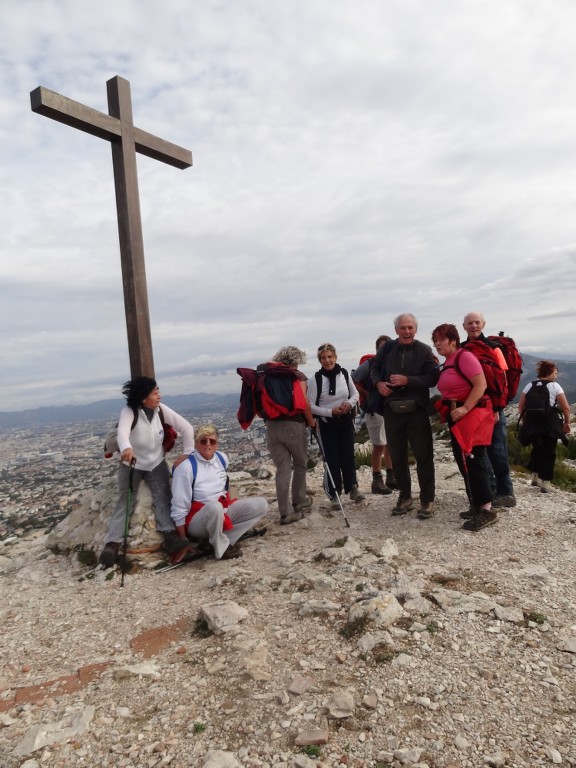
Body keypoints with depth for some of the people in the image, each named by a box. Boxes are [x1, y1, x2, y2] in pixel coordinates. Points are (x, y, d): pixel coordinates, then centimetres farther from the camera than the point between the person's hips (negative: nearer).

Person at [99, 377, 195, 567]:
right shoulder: (129, 411, -21)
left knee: (163, 497, -17)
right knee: (124, 501, -13)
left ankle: (171, 535, -30)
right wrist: (126, 448, -66)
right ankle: (112, 544, -22)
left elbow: (186, 428, -7)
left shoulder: (161, 410, -11)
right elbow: (122, 432, -43)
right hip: (131, 465, -2)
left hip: (157, 464, 2)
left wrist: (188, 454, -16)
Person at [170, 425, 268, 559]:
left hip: (223, 511, 7)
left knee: (261, 504, -7)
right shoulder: (186, 467, -19)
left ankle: (213, 539, -11)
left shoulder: (222, 458, 0)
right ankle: (221, 548, -13)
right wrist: (183, 542, -13)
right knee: (214, 506, -39)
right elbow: (179, 508, -16)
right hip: (196, 520, -7)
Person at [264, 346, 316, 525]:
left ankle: (286, 512, 6)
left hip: (272, 426, 4)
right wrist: (311, 421, 0)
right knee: (300, 465, 18)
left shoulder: (268, 377, 11)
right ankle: (299, 502, 31)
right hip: (293, 425, -4)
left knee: (282, 469, 6)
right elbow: (303, 402, -13)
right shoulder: (297, 376, -3)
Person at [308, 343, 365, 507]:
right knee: (332, 459, 2)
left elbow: (355, 393, 10)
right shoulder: (316, 379, -13)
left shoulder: (344, 374, -3)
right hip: (327, 424, -3)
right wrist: (330, 412, -19)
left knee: (348, 456, 8)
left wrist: (349, 403, -12)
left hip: (346, 421, 3)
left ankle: (352, 488, 25)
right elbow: (310, 405, -10)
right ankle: (334, 494, 15)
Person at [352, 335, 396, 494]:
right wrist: (367, 395, -8)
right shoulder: (369, 364, -8)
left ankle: (391, 478, 25)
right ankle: (377, 481, 10)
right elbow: (353, 381, -5)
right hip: (375, 410, -5)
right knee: (379, 445, 0)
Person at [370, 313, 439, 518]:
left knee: (424, 455, 3)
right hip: (392, 410, 3)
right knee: (397, 456, 12)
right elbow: (374, 369, 18)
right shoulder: (386, 348, 6)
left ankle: (427, 500, 15)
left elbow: (432, 378, -9)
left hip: (416, 410, -3)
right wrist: (378, 383, -2)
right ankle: (404, 497, 27)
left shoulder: (424, 350, -3)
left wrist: (407, 380, -18)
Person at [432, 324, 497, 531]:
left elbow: (481, 384, -21)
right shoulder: (446, 364, 15)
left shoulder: (465, 357, -12)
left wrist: (465, 408, -25)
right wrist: (447, 409, 7)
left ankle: (486, 510, -3)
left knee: (472, 462, -10)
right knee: (464, 462, 13)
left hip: (471, 415, -10)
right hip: (456, 417, 10)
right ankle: (477, 506, 23)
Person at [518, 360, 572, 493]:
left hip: (532, 423, 4)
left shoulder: (529, 386, 8)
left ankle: (535, 477, 23)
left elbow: (521, 406, 7)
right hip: (550, 424, -4)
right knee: (549, 452, 5)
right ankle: (545, 483, 4)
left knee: (537, 449, 21)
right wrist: (567, 422, 6)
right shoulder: (555, 386, -3)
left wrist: (526, 420, 18)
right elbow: (566, 407, -6)